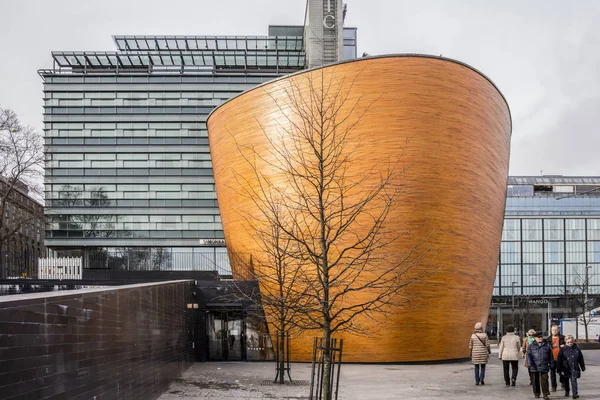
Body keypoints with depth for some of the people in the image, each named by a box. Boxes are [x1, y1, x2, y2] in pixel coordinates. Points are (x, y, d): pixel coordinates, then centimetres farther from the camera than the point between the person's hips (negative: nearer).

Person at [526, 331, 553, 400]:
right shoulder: (531, 346, 5)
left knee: (544, 380, -5)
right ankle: (537, 394, 19)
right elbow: (529, 355, -1)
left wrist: (551, 363, 10)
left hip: (544, 367, 0)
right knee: (536, 381, 8)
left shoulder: (547, 346, 8)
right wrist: (530, 363, -12)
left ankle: (545, 394, -1)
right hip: (535, 367, 0)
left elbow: (550, 355, 13)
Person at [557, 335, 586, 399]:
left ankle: (575, 393, -10)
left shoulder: (577, 349, 0)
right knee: (566, 381, 15)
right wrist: (559, 369, -8)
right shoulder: (562, 349, -7)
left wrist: (583, 367, 16)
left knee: (574, 380, -10)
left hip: (574, 368, 0)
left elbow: (581, 359, 11)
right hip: (565, 369, 0)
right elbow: (559, 360, -6)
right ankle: (566, 391, 35)